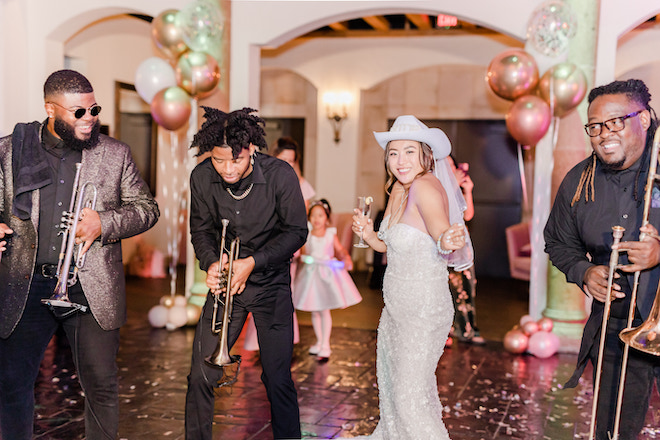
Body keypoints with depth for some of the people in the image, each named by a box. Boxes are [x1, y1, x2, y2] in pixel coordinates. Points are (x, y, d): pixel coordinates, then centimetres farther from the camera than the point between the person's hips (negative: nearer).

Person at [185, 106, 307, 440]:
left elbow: (297, 231, -8)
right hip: (225, 281, 2)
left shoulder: (280, 175, -17)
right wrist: (211, 263, -15)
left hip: (271, 283, -2)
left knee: (278, 381, 0)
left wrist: (253, 262, -18)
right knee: (200, 376, 1)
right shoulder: (202, 178, -9)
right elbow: (201, 229, 5)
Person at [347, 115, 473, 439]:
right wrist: (368, 234, -6)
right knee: (388, 376, 28)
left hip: (424, 311, -9)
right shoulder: (399, 189, 3)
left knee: (410, 399, -4)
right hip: (395, 308, 10)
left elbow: (439, 227, -40)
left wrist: (448, 239, -61)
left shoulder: (426, 185, -22)